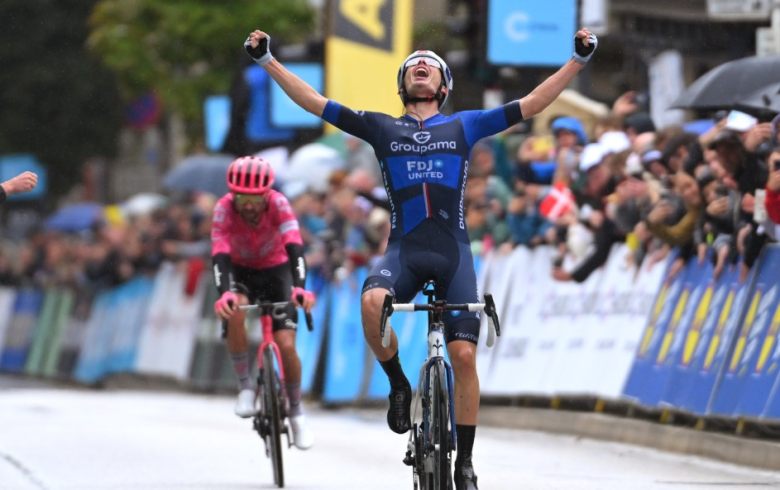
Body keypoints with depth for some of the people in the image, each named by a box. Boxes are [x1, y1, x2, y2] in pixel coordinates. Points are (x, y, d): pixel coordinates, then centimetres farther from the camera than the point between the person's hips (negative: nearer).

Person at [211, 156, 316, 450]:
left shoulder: (278, 204, -29)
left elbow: (294, 247, -39)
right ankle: (246, 387, -17)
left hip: (275, 270, 0)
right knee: (234, 313, -35)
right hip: (241, 270, 0)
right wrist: (224, 293, -58)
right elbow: (220, 255, -39)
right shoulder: (224, 209, -29)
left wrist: (299, 288, -56)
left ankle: (296, 412, 10)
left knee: (286, 346, -14)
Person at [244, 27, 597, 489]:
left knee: (464, 355, -7)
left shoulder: (464, 126, 13)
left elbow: (532, 104, 10)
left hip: (454, 253, 0)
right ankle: (399, 385, -8)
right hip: (404, 250, 0)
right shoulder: (382, 128, 13)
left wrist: (578, 61, 3)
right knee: (373, 301, -34)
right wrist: (268, 61, 5)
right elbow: (314, 102, 11)